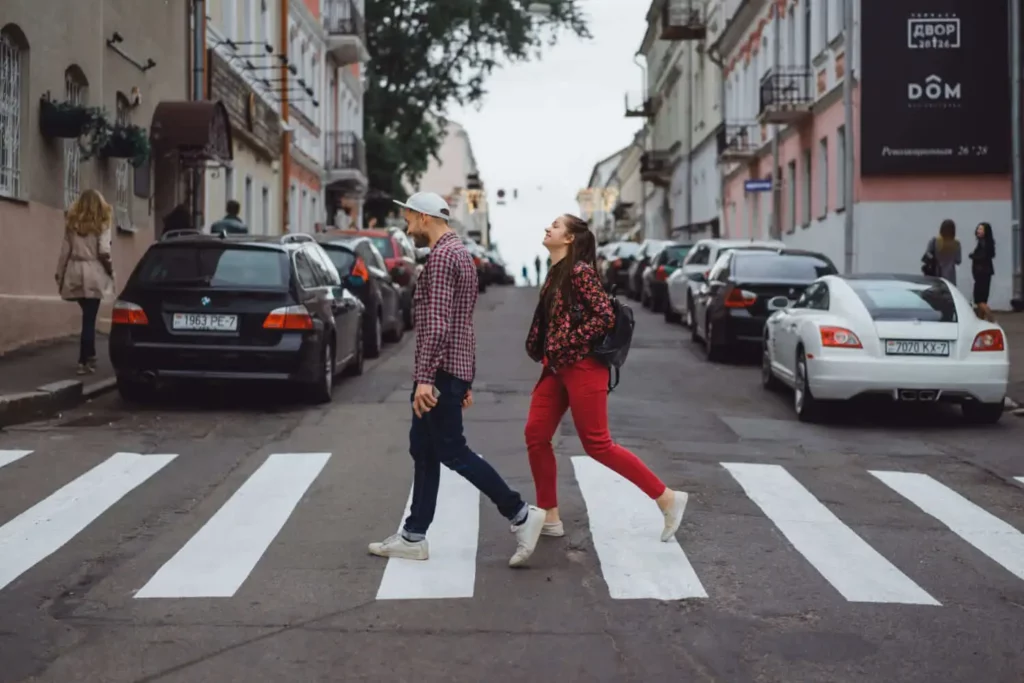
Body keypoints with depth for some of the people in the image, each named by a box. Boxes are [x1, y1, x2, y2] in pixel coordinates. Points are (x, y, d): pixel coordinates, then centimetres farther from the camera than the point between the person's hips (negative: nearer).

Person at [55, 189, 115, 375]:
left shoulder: (72, 222, 9)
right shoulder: (102, 223, -1)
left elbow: (65, 250, 6)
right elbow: (104, 251, -10)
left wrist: (59, 274, 12)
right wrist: (110, 269, 6)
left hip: (75, 273, 4)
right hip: (93, 274, -4)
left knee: (87, 317, 18)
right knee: (89, 318, -1)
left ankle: (89, 356, 22)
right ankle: (84, 361, -2)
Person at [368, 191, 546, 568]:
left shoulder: (442, 256, -15)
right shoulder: (459, 252, 19)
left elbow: (437, 323, -24)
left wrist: (424, 377, -27)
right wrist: (466, 381, 22)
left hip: (441, 371, -10)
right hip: (452, 369, 10)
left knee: (452, 451, -5)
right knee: (423, 449, 11)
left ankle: (520, 515, -2)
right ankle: (413, 536, 15)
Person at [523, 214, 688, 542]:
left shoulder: (579, 271, -15)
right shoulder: (556, 273, 13)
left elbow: (605, 316, -21)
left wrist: (567, 344, -18)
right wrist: (545, 352, 8)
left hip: (582, 367, -9)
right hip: (557, 368, 9)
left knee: (597, 444, -5)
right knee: (536, 435, 6)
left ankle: (667, 498, 6)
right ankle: (549, 517, 15)